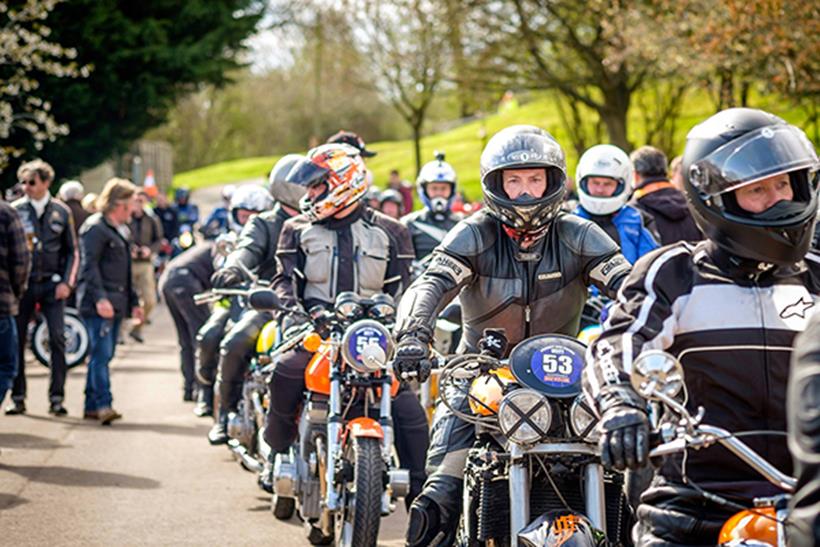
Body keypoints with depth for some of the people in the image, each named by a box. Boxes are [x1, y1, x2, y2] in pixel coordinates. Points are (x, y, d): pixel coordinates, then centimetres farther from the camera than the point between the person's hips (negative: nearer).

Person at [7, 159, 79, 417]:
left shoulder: (61, 212, 5)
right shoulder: (15, 210, 3)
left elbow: (72, 251, 10)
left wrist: (67, 282, -2)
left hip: (52, 284, 0)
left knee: (57, 339, -7)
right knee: (17, 340, 1)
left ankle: (56, 398, -1)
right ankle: (18, 397, 11)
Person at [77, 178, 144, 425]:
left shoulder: (117, 230, 23)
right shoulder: (95, 227, -8)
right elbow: (89, 265, -17)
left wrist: (133, 302, 25)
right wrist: (100, 298, -26)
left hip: (115, 303, 9)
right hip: (98, 304, -9)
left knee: (102, 356, 10)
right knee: (101, 354, -15)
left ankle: (92, 406, 14)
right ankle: (103, 404, -21)